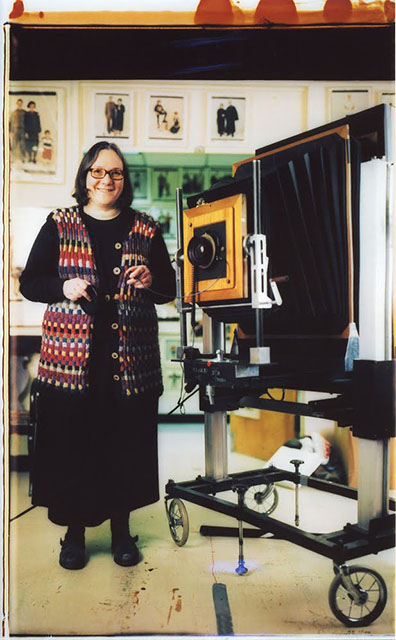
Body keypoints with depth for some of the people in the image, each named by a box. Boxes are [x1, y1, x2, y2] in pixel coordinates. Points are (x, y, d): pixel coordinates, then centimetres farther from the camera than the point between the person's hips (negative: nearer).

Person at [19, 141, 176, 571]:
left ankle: (121, 527, 25)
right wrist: (64, 287, -13)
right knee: (70, 439, 3)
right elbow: (29, 282, 5)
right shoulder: (59, 225, 7)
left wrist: (151, 283, -8)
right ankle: (74, 531, 22)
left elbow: (169, 288, 14)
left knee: (127, 441, 6)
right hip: (71, 353, -1)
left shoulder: (145, 229, 10)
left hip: (131, 354, 1)